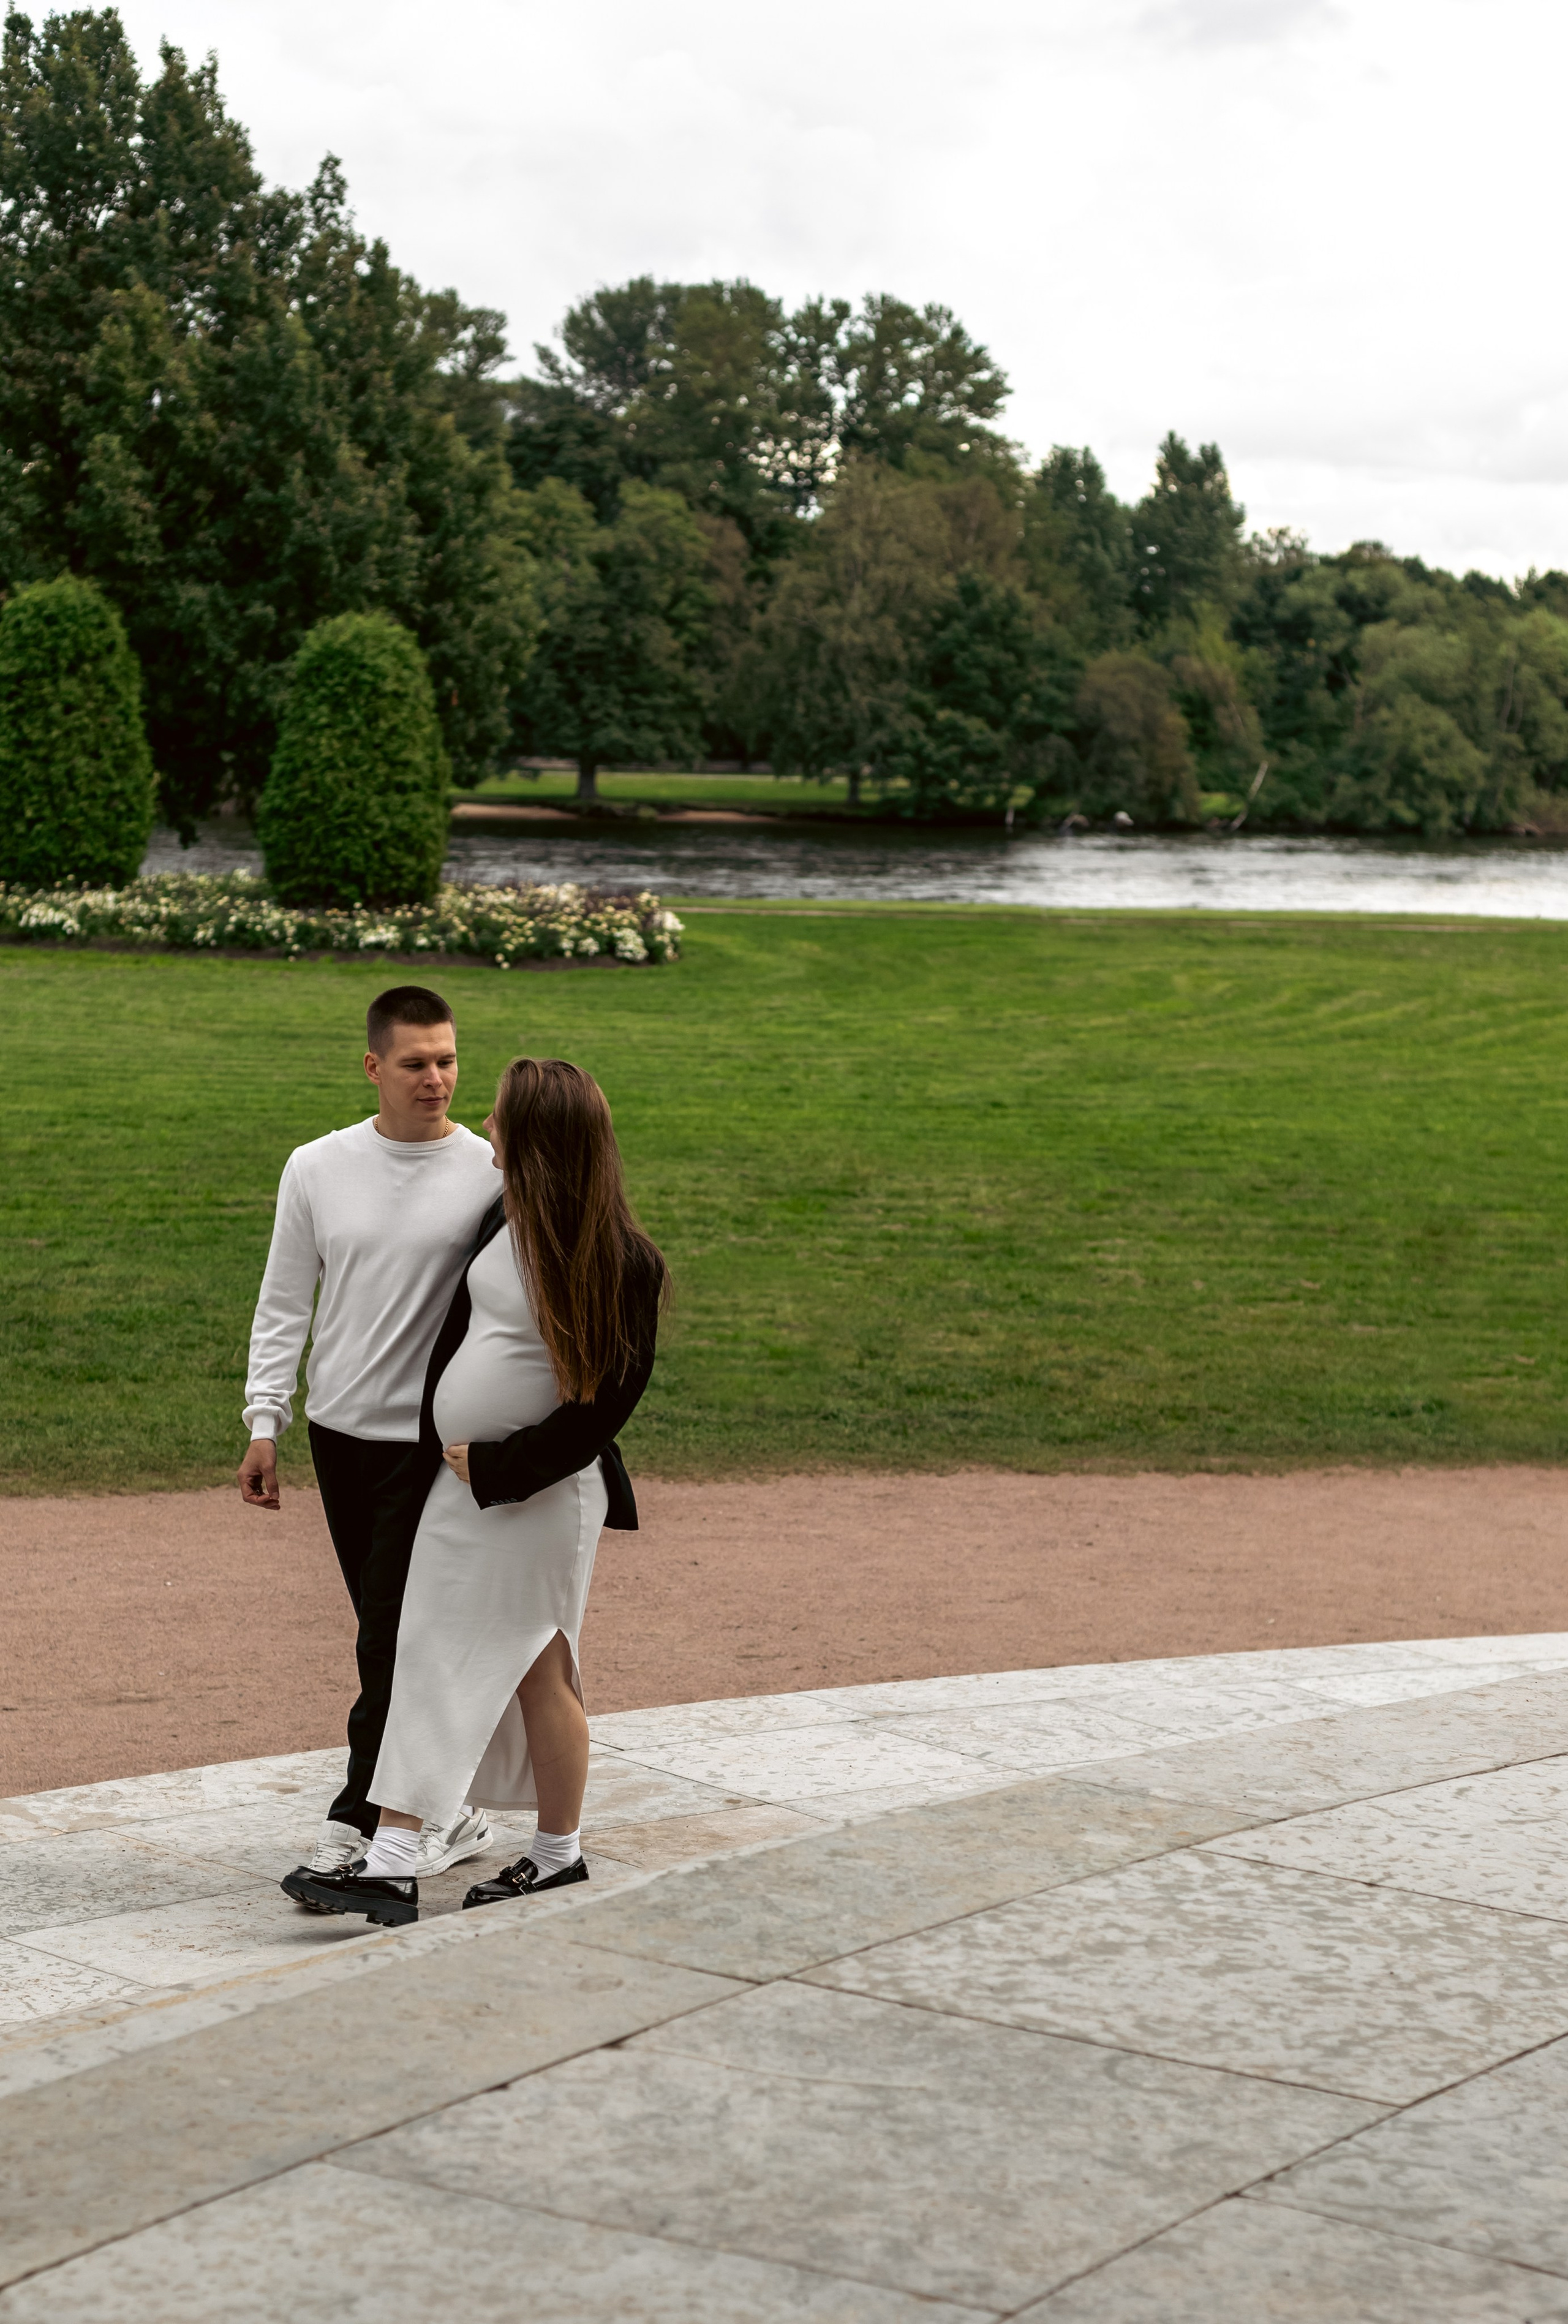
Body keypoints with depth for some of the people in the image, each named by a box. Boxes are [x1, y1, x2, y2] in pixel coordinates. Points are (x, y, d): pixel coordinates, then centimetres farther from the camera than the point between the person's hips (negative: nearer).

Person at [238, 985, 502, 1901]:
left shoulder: (493, 1174, -6)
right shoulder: (318, 1168, 3)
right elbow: (284, 1303, 9)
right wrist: (265, 1423, 3)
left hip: (435, 1438, -4)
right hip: (341, 1429, 4)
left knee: (393, 1637, -9)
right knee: (394, 1630, 11)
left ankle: (356, 1825, -5)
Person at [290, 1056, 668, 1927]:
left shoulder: (621, 1264, -19)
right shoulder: (504, 1222, 3)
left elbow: (605, 1406, -18)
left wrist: (492, 1469, -15)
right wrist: (440, 1446, 5)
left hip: (538, 1493, -7)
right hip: (460, 1482, 7)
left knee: (536, 1670, 5)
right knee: (433, 1660, 8)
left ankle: (558, 1855, 23)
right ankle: (393, 1864, 14)